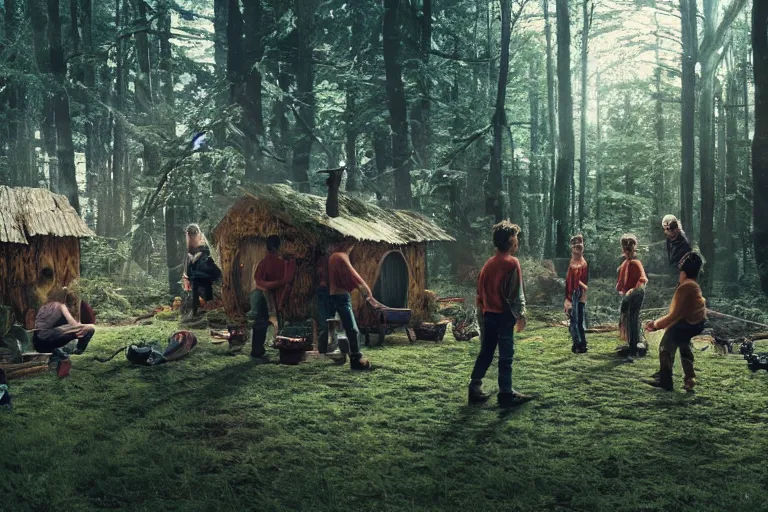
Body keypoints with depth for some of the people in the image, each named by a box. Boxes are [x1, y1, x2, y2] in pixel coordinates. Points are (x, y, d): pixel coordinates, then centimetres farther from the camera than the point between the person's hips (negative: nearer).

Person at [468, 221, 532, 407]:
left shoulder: (489, 263, 10)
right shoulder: (512, 263, -12)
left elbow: (481, 290, 13)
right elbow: (517, 293, -14)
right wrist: (521, 314, -6)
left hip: (488, 314, 7)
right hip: (504, 315, -7)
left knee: (485, 352, 13)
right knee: (506, 355, 0)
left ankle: (475, 389, 15)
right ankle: (506, 394, 4)